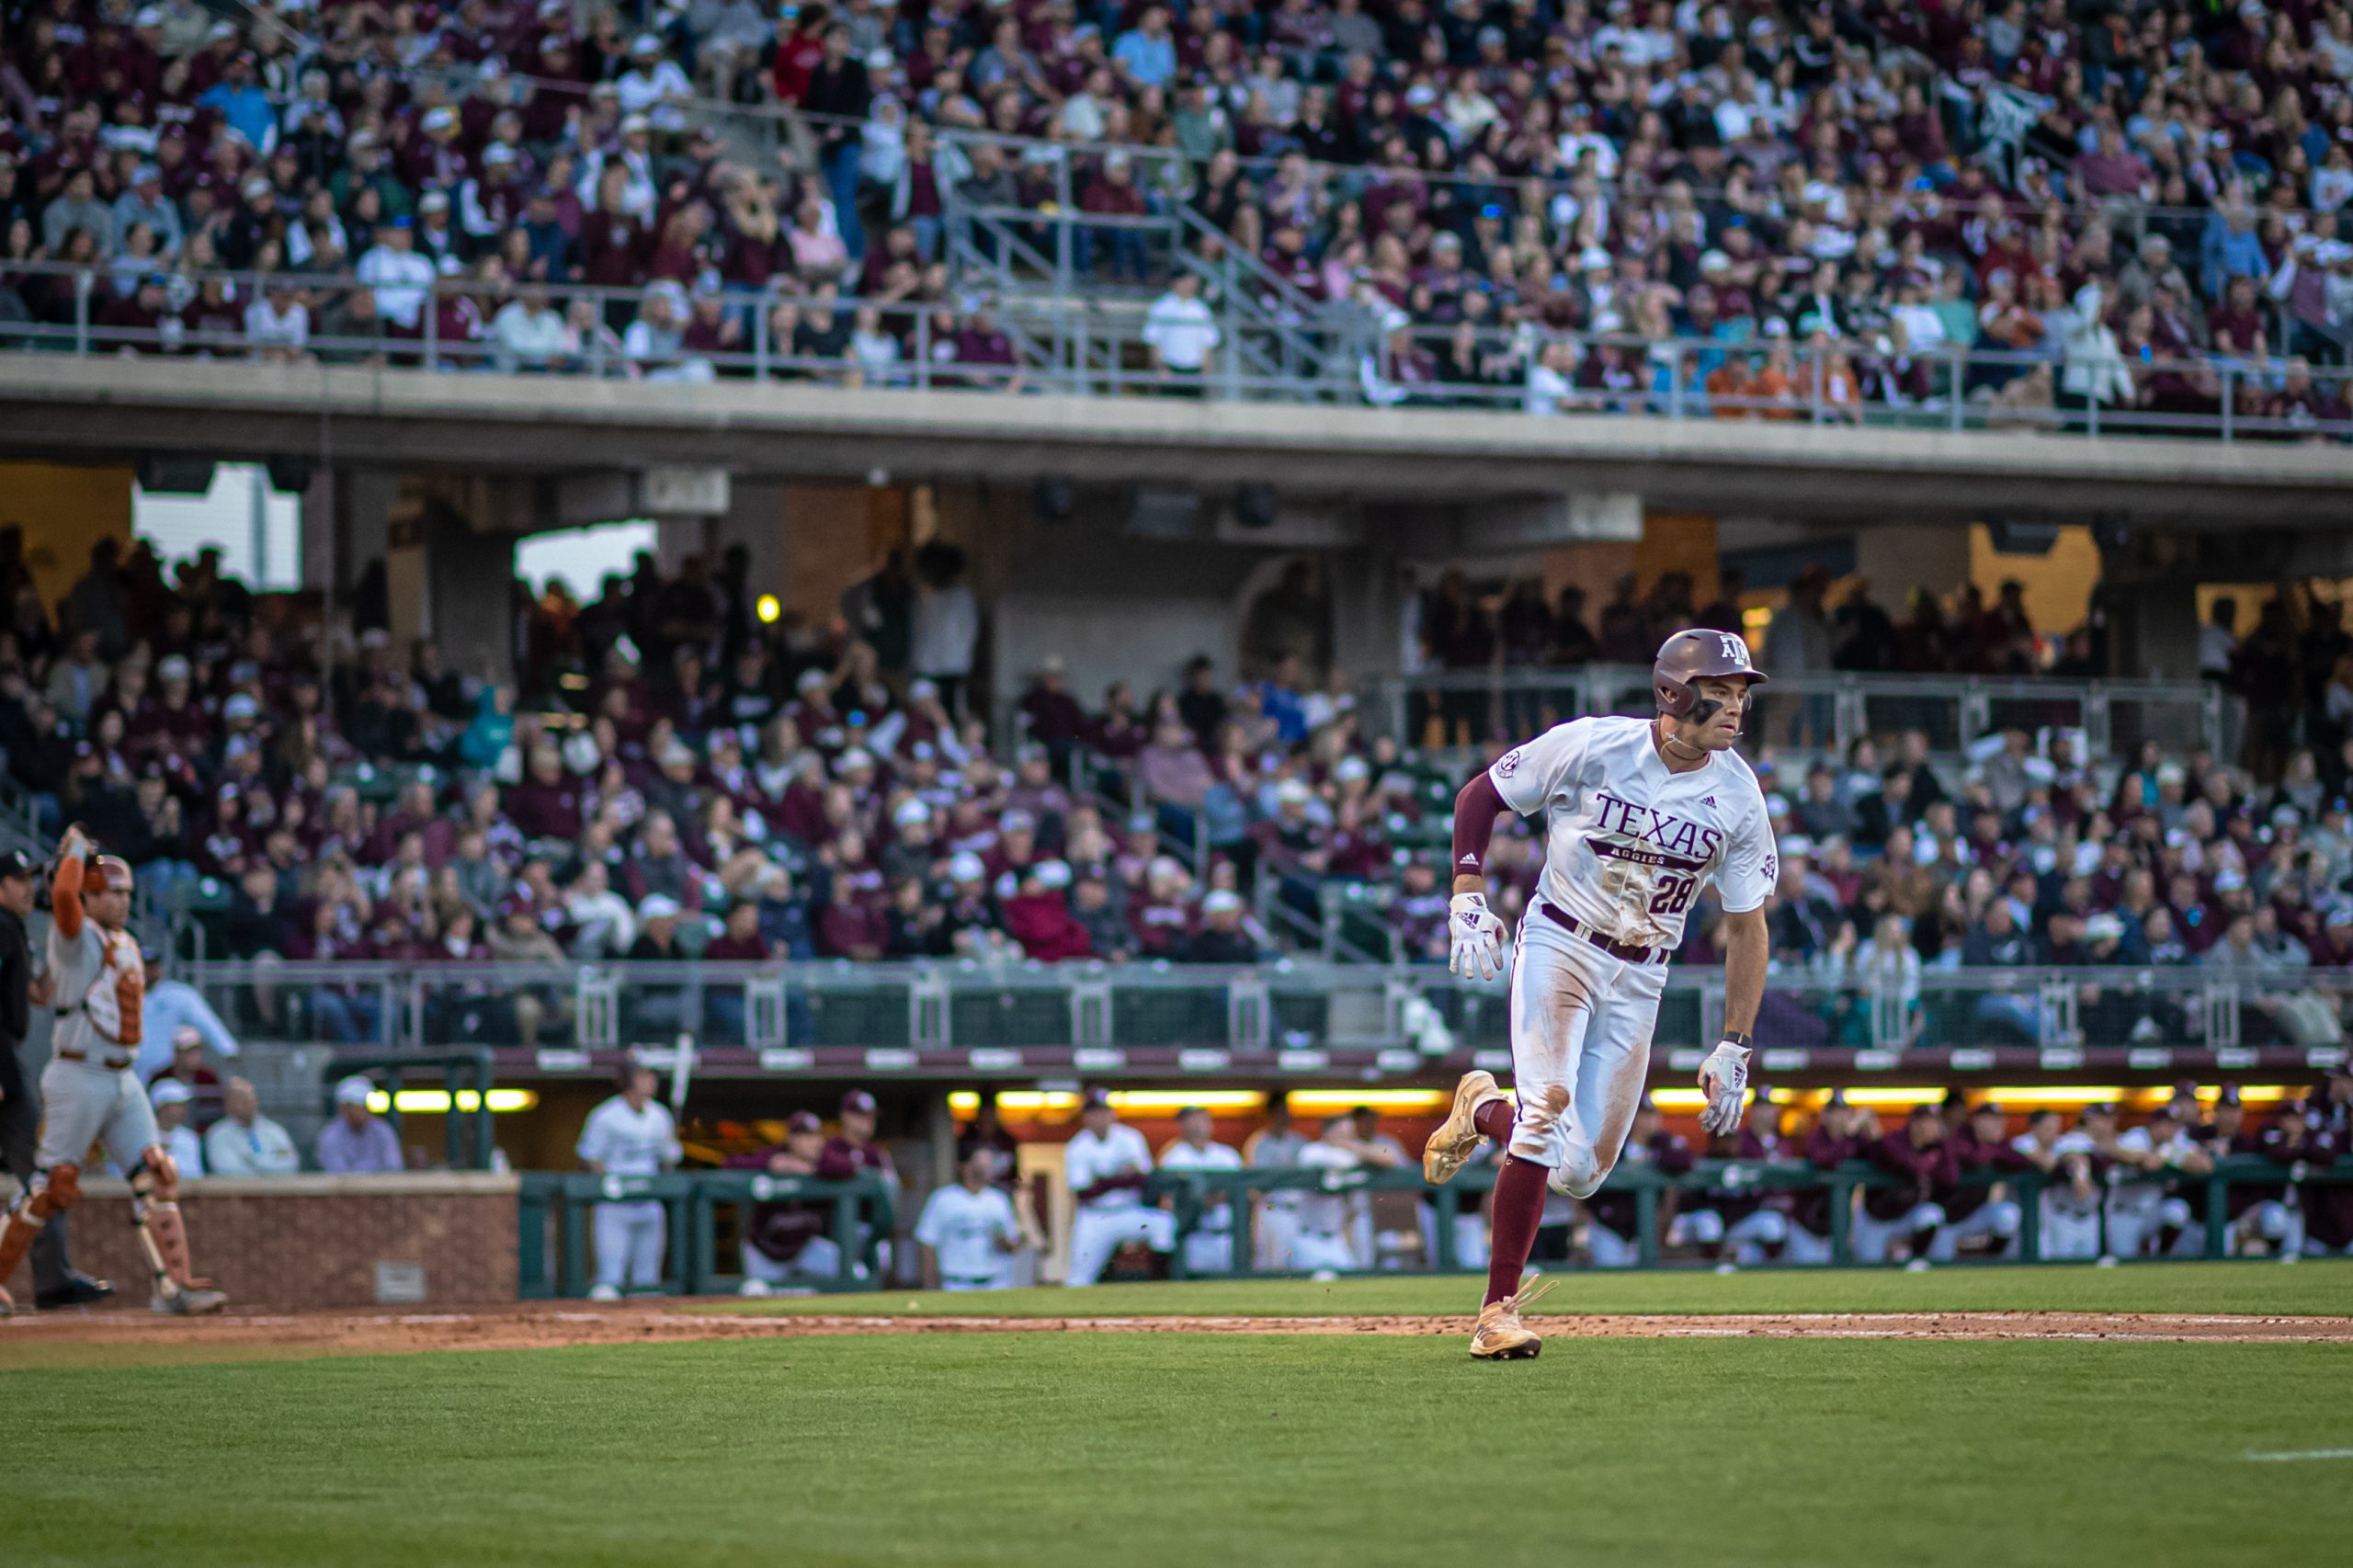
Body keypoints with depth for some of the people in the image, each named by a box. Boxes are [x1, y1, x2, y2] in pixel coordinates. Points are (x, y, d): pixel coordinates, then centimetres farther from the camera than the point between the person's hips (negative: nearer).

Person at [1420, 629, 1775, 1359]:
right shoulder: (1590, 746, -15)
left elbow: (1746, 925, 2)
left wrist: (1733, 1047, -2)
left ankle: (1484, 1108, 33)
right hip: (1558, 945, -4)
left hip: (1640, 979, 4)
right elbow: (1480, 795, -1)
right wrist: (1468, 900, -11)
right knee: (1550, 1110, -24)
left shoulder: (1738, 796, -6)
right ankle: (1498, 1312, -15)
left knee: (1582, 1173, 0)